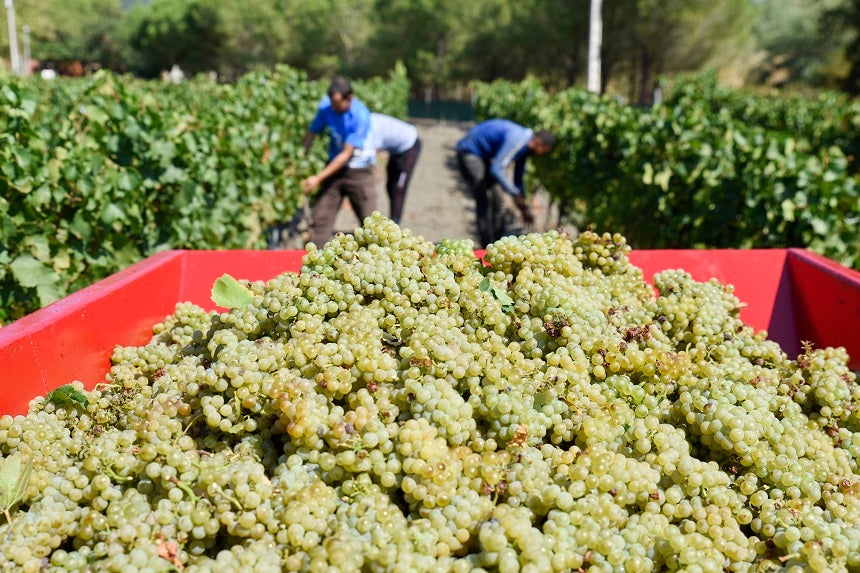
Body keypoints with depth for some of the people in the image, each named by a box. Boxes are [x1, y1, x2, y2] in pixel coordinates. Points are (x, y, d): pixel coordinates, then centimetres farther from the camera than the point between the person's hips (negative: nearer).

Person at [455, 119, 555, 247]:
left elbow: (518, 177, 16)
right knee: (483, 199, -13)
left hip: (482, 154, 10)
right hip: (468, 153, -10)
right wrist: (515, 194, -28)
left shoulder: (524, 143, 5)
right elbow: (496, 169, -33)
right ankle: (488, 245, -10)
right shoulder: (517, 140, -27)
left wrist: (524, 207, 17)